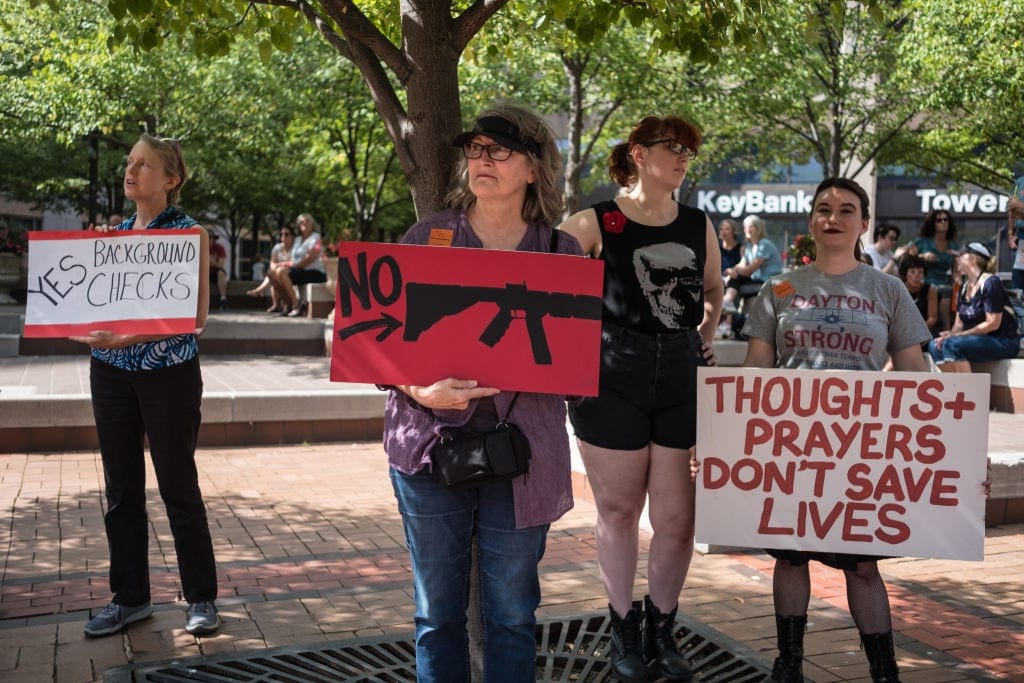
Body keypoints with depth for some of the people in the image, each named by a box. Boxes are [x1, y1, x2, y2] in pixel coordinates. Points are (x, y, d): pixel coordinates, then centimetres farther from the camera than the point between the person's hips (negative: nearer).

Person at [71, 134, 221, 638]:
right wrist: (87, 327, -9)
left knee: (178, 487, 2)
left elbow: (196, 316, -12)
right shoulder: (114, 233, 10)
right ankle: (129, 597, 22)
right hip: (111, 371, 5)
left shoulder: (189, 233, -6)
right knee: (121, 488, 10)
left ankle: (201, 598, 15)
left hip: (169, 373, -5)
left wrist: (131, 336, -23)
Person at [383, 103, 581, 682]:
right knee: (437, 610, 10)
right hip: (432, 441, 0)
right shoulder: (427, 237, 4)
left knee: (513, 613, 9)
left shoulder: (563, 252, 6)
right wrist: (420, 390, -18)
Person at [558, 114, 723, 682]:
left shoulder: (699, 226, 10)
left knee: (678, 518, 4)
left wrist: (703, 339, 13)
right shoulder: (595, 224, -2)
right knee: (619, 511, 8)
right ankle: (624, 629, 26)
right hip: (612, 380, -3)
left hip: (683, 381, 3)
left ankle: (662, 629, 25)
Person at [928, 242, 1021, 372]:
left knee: (952, 344, -30)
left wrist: (958, 335, -18)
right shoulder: (965, 287, 14)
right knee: (935, 345, -12)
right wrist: (951, 334, -12)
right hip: (977, 340, 8)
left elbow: (992, 324, -17)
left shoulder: (990, 283, -12)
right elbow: (959, 324, 11)